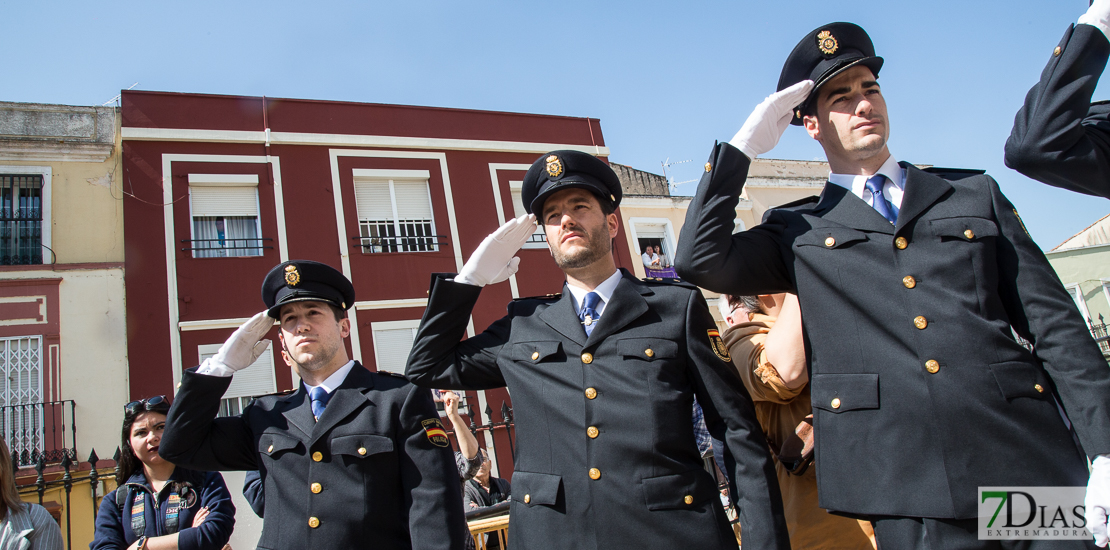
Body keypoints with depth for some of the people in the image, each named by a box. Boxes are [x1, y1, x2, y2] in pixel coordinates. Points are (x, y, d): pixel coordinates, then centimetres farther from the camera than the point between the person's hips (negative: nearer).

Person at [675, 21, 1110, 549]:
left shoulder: (977, 197, 16)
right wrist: (745, 144, 0)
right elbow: (701, 260, -6)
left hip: (1031, 466, 3)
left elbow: (1057, 327, 10)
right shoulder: (798, 233, 11)